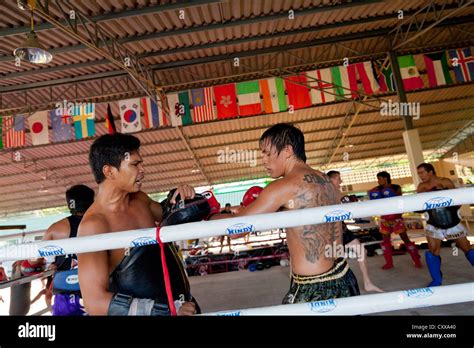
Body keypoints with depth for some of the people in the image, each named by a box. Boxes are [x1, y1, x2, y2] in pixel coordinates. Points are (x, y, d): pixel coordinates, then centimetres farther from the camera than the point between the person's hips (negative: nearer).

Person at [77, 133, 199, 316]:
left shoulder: (140, 200, -3)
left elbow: (168, 218, 17)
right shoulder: (93, 226, -22)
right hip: (156, 310, -6)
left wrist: (175, 200, -4)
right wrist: (166, 309, -28)